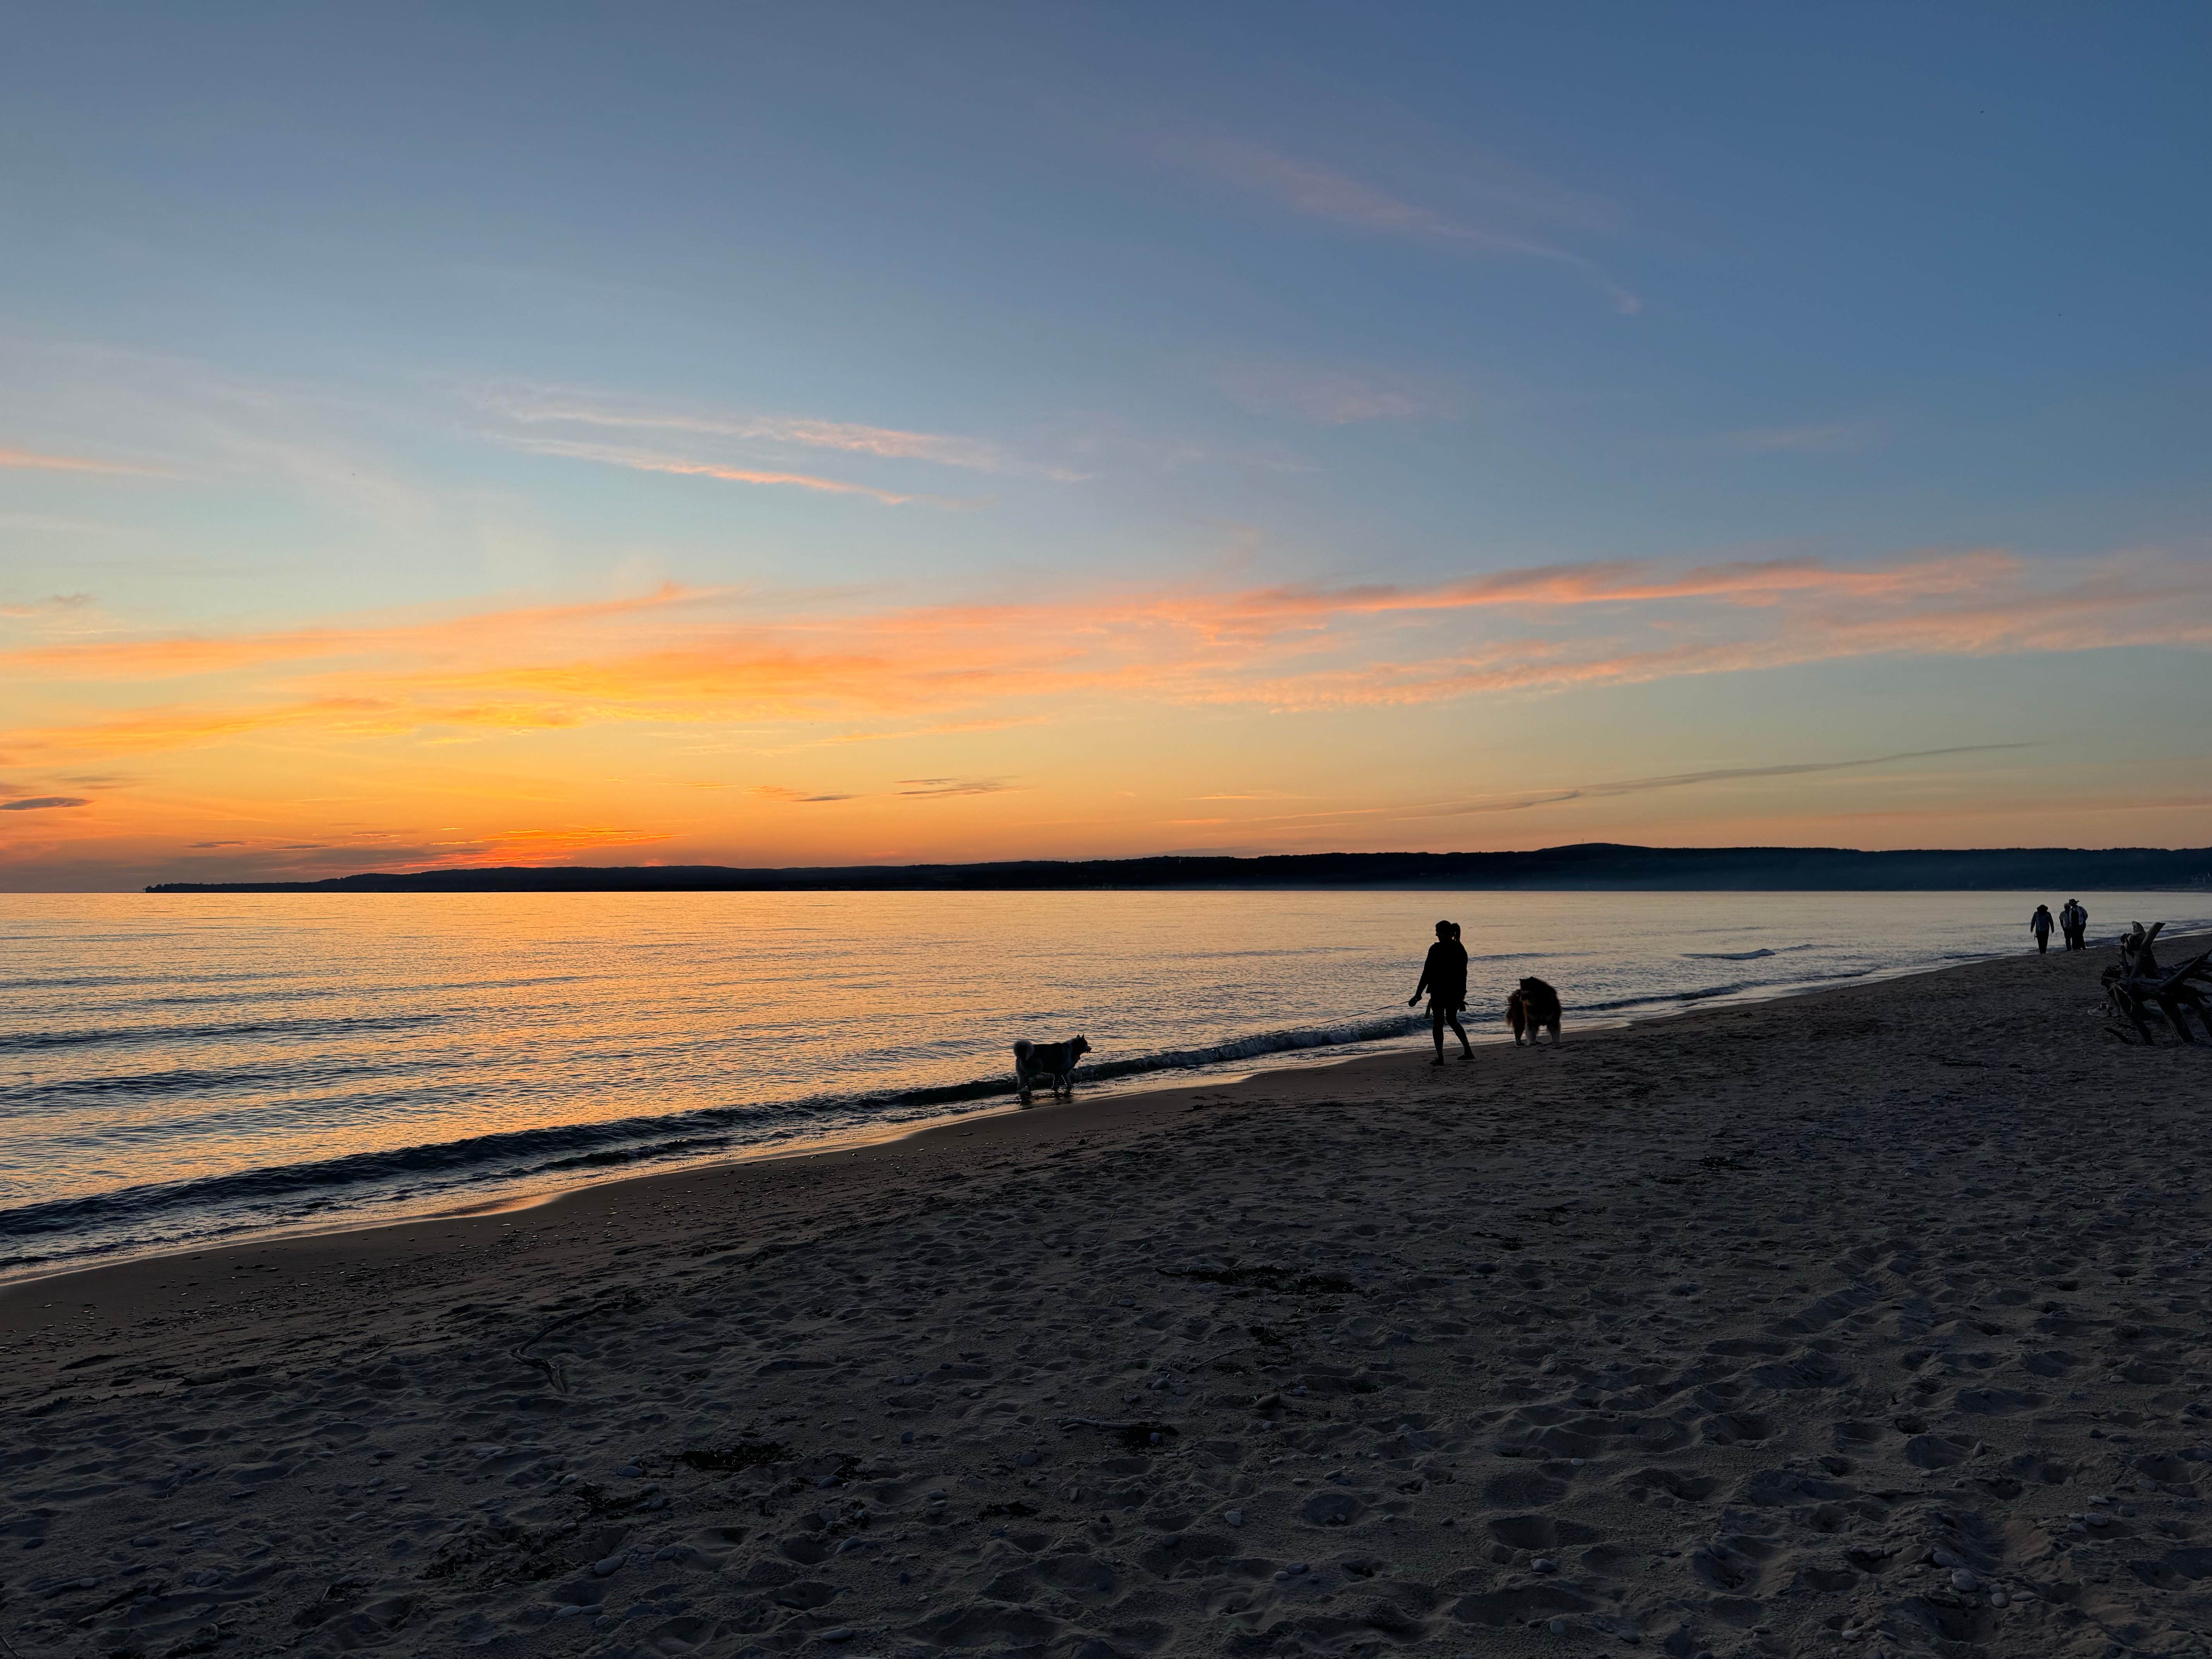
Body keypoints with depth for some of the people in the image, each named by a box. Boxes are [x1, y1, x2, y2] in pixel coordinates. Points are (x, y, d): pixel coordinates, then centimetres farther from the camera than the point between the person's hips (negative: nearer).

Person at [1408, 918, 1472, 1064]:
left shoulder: (1436, 949, -13)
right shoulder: (1461, 949, 6)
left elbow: (1427, 973, -13)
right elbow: (1463, 973, 13)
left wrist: (1418, 994, -9)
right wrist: (1461, 995, 22)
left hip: (1439, 991, -6)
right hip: (1456, 992, 6)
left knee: (1438, 1023, 2)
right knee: (1452, 1020, 22)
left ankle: (1440, 1057, -1)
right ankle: (1468, 1051, 21)